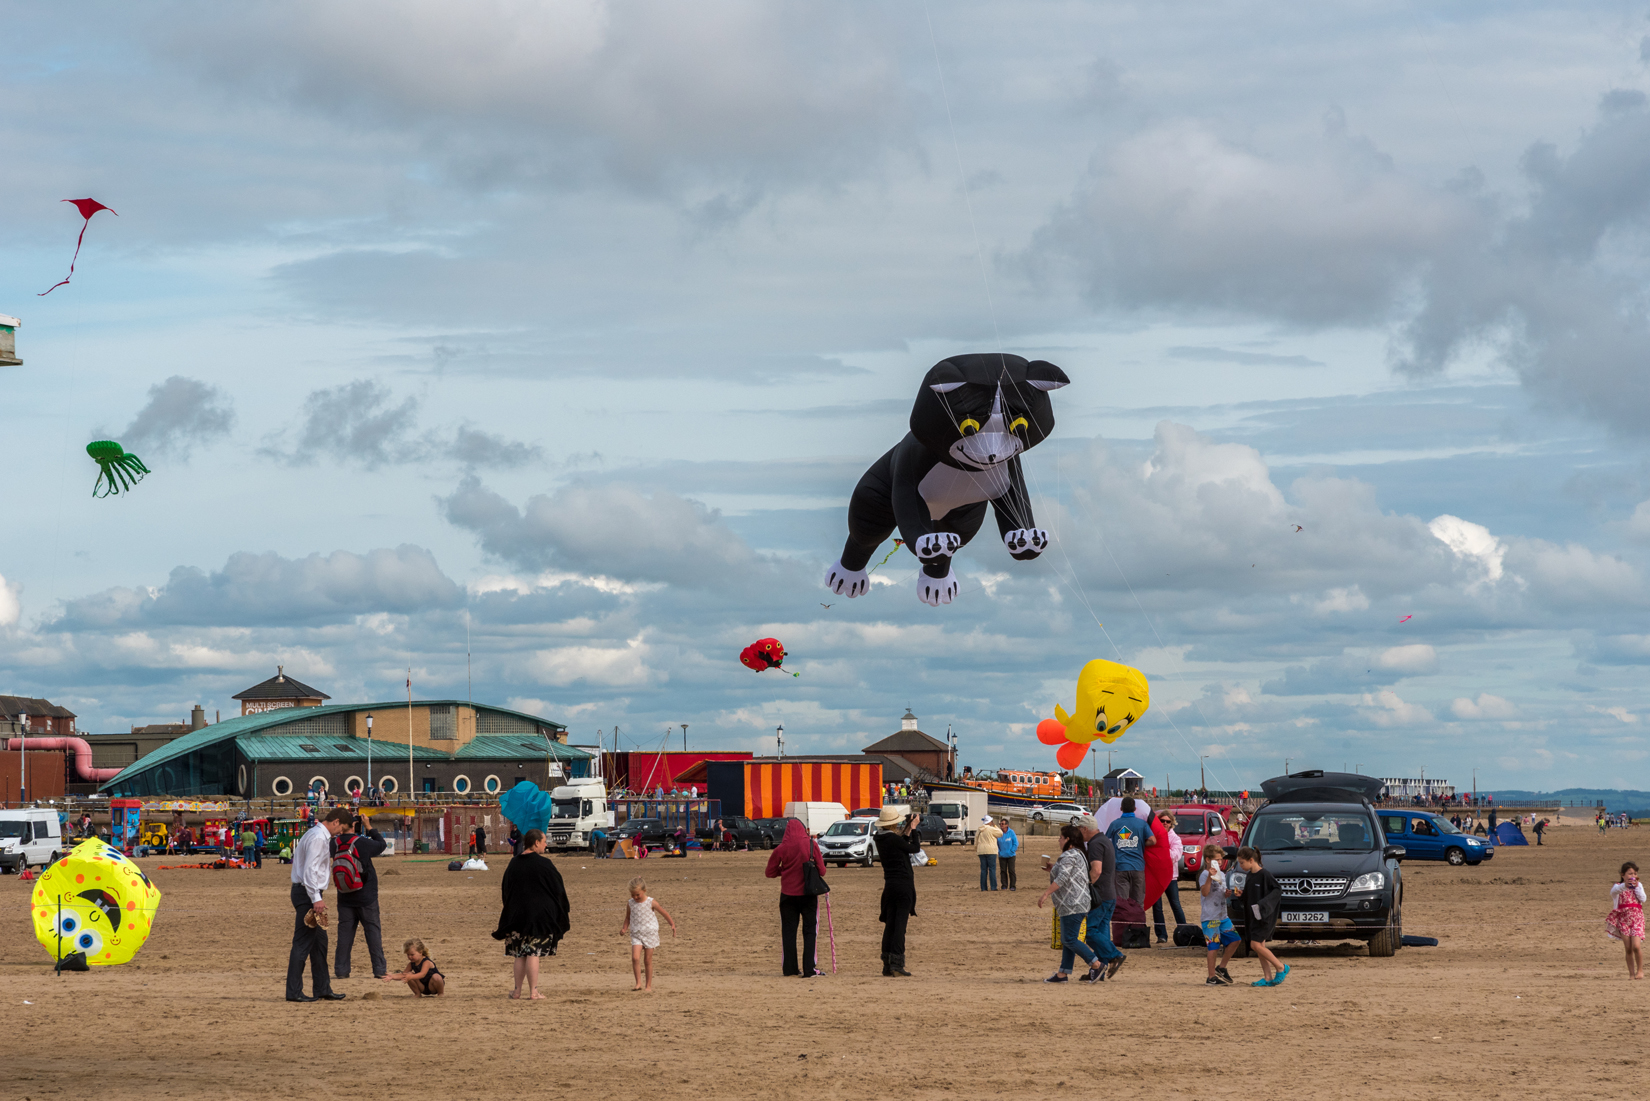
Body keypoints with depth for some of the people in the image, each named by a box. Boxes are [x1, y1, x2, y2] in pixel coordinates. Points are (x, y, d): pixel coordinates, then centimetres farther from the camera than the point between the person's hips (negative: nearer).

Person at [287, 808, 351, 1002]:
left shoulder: (320, 836, 17)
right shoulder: (318, 838, -15)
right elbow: (310, 869, -22)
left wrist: (318, 896, 20)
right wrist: (316, 898, -24)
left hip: (311, 894, 11)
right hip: (307, 892, -11)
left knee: (320, 941, 13)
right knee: (303, 942, -8)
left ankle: (323, 989, 18)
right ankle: (294, 992, -7)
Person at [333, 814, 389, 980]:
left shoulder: (335, 845, -5)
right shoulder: (363, 843, -16)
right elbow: (381, 845, 0)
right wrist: (369, 827, 4)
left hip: (345, 897, 4)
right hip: (366, 897, -4)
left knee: (345, 931, 8)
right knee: (373, 931, 4)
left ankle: (341, 970, 6)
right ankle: (379, 969, 3)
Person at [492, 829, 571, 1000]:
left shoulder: (514, 863, 3)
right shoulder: (543, 863, -12)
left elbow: (506, 889, 11)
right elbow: (557, 888, -6)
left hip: (517, 913, 4)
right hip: (540, 914, -4)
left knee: (520, 954, 13)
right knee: (533, 953, -3)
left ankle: (517, 990, 15)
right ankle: (533, 992, -4)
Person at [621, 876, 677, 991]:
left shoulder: (651, 903, -7)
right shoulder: (630, 904, 1)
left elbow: (664, 913, 4)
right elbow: (628, 918, 14)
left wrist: (672, 924, 2)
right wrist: (624, 928, -2)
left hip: (650, 933, -2)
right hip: (636, 934, 2)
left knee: (648, 960, 3)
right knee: (635, 958, -16)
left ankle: (649, 985, 14)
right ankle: (638, 983, -10)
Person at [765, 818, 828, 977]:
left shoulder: (781, 848, -6)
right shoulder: (812, 845, -7)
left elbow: (770, 873, 2)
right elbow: (822, 871, -4)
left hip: (788, 895, 1)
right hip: (809, 893, -1)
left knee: (788, 931, 11)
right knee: (810, 931, 5)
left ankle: (789, 968, 12)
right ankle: (809, 968, -2)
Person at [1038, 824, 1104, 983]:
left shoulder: (1069, 856, -14)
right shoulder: (1078, 854, 20)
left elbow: (1062, 878, -25)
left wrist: (1046, 894, -26)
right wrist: (1052, 869, 26)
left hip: (1073, 905, -11)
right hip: (1071, 906, 11)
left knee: (1070, 940, -10)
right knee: (1066, 940, 11)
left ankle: (1097, 965, -10)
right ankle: (1063, 974, 12)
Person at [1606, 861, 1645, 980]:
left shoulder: (1638, 885, 10)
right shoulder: (1618, 886, 3)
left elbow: (1643, 899, -5)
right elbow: (1613, 891, -22)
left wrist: (1636, 887, -14)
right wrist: (1624, 885, -40)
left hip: (1637, 919, 0)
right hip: (1623, 919, 0)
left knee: (1636, 946, -14)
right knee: (1628, 949, 0)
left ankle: (1640, 970, 2)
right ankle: (1631, 973, 9)